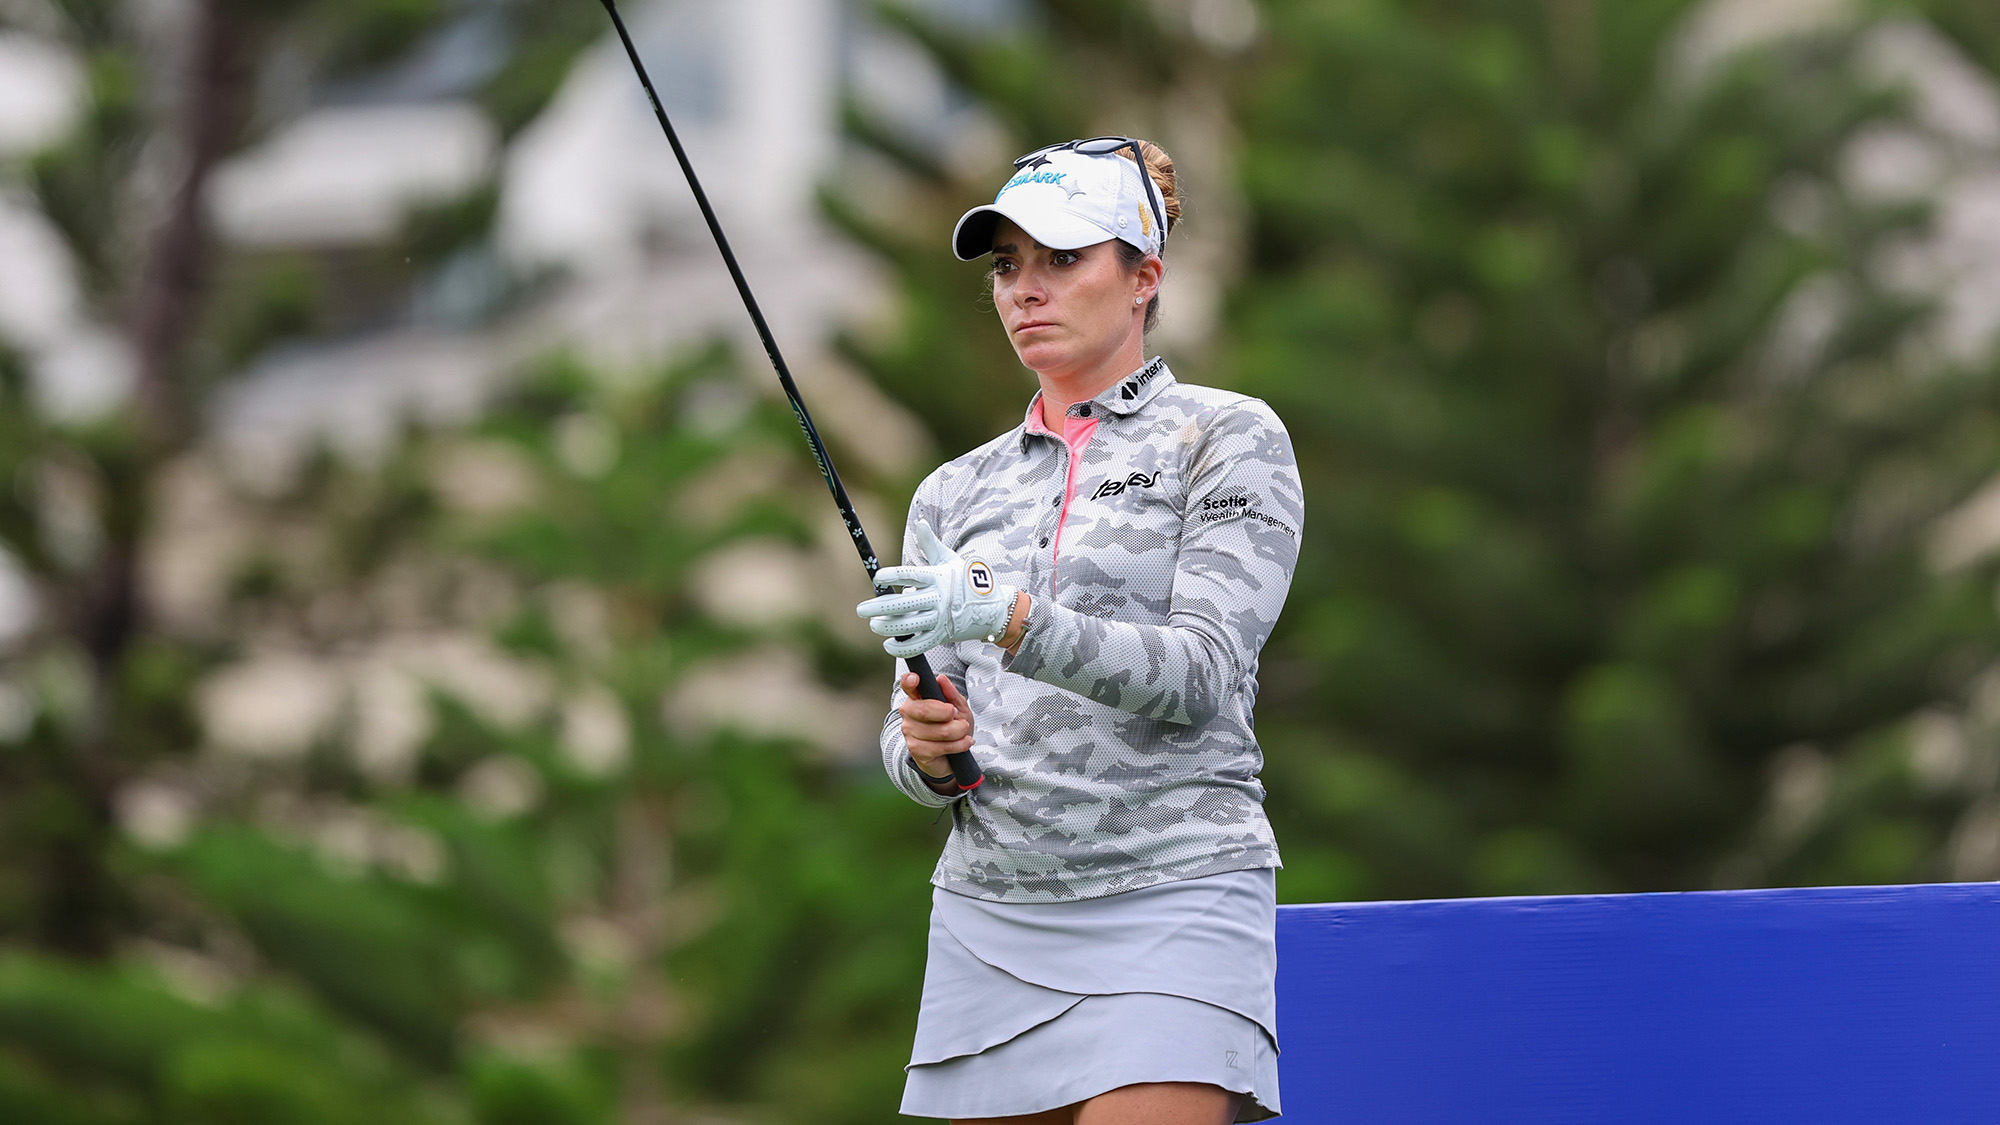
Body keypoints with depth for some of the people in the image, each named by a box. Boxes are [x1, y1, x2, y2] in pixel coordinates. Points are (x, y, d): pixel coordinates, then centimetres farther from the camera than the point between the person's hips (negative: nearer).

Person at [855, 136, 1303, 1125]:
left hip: (1173, 903, -5)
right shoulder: (954, 494, 16)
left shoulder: (1230, 438, 2)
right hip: (987, 915, 5)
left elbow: (1200, 672, -12)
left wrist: (1009, 618, -24)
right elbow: (910, 747, 16)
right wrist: (928, 751, -8)